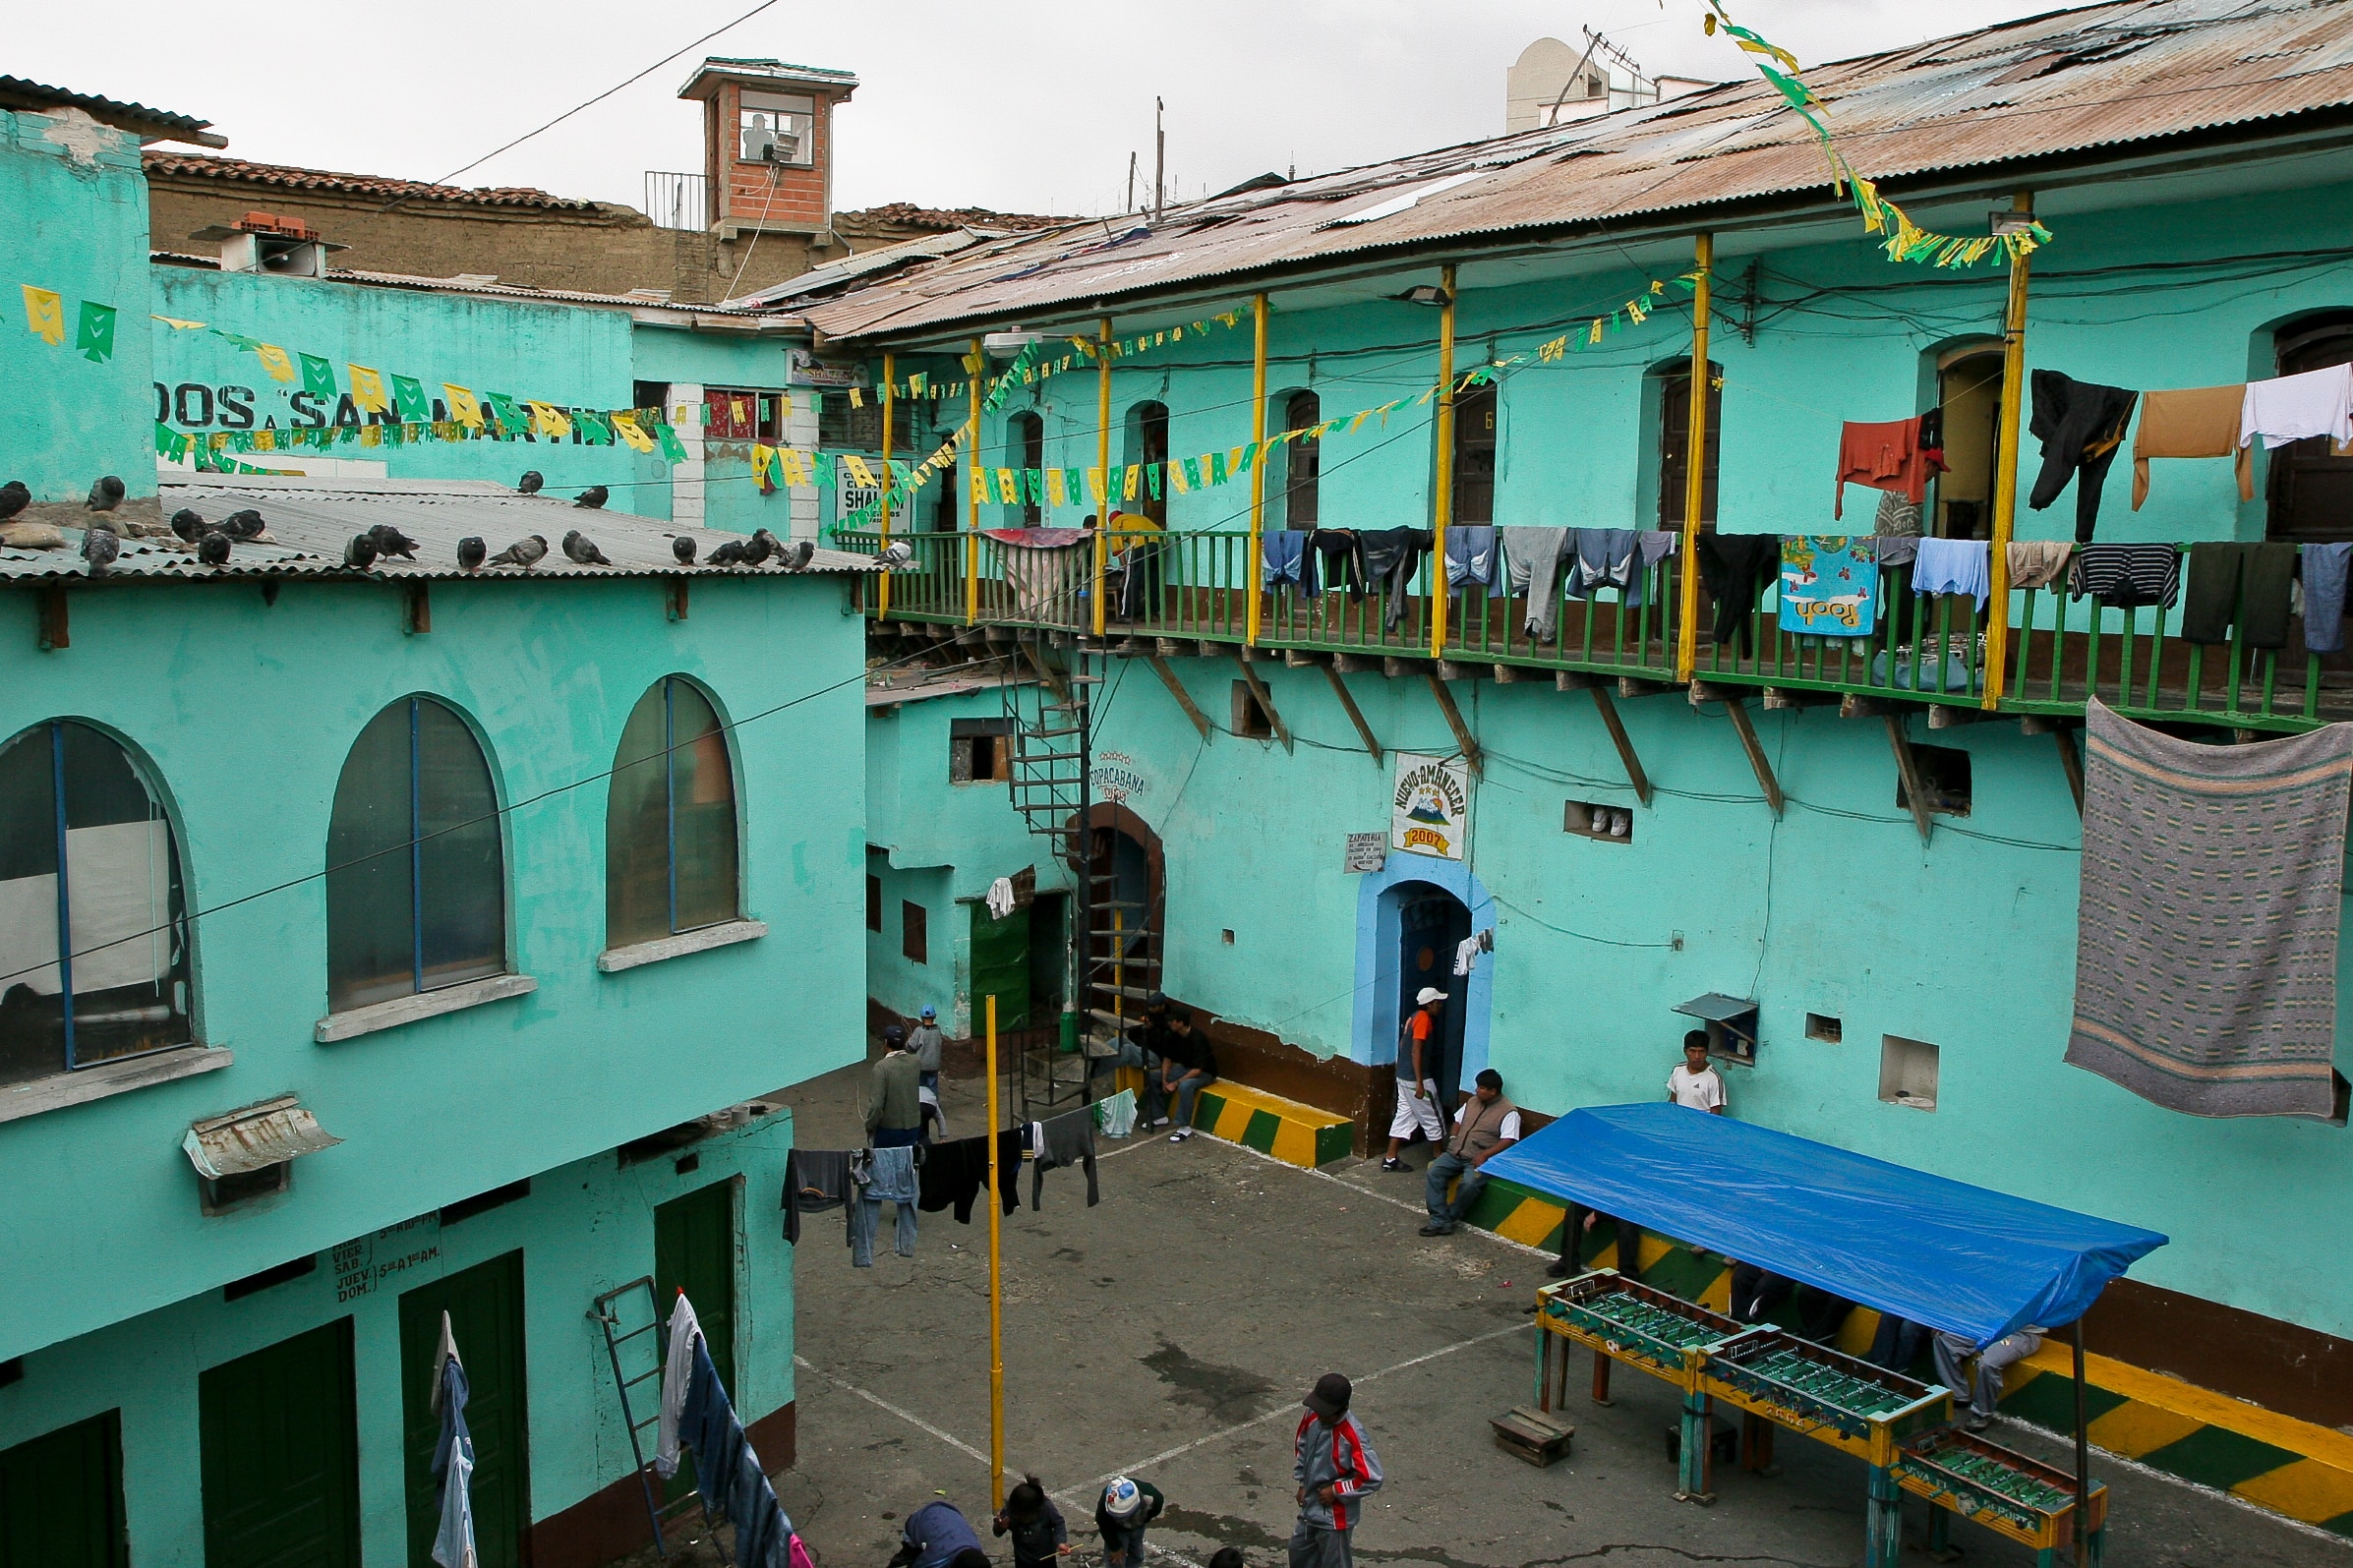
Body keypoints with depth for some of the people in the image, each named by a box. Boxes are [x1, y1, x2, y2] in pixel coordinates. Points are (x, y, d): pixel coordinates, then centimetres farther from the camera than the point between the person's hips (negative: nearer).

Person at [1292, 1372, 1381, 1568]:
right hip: (1310, 1507, 7)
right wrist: (1302, 1483, 9)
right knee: (1299, 1552, 25)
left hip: (1334, 1516, -7)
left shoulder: (1351, 1436, -29)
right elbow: (1300, 1445, 12)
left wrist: (1336, 1491, -20)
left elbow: (1372, 1478, -28)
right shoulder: (1312, 1417, -9)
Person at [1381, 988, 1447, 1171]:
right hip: (1416, 1079, -9)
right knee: (1432, 1119, 4)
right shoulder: (1424, 1019, -16)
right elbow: (1416, 1051, -21)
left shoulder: (1414, 1017, 12)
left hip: (1403, 1076, 9)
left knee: (1404, 1116, 11)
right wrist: (1419, 1083, -23)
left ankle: (1390, 1159, 11)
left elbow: (1402, 1045, 19)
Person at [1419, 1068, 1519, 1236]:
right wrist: (1453, 1138, 9)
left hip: (1479, 1159, -6)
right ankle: (1440, 1221, -22)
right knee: (1433, 1173, -19)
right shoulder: (1472, 1102, 16)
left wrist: (1484, 1155, -23)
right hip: (1456, 1153, 6)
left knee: (1469, 1183, -34)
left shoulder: (1508, 1112, -7)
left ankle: (1450, 1218, -12)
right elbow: (1458, 1120, 28)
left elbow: (1508, 1140, -15)